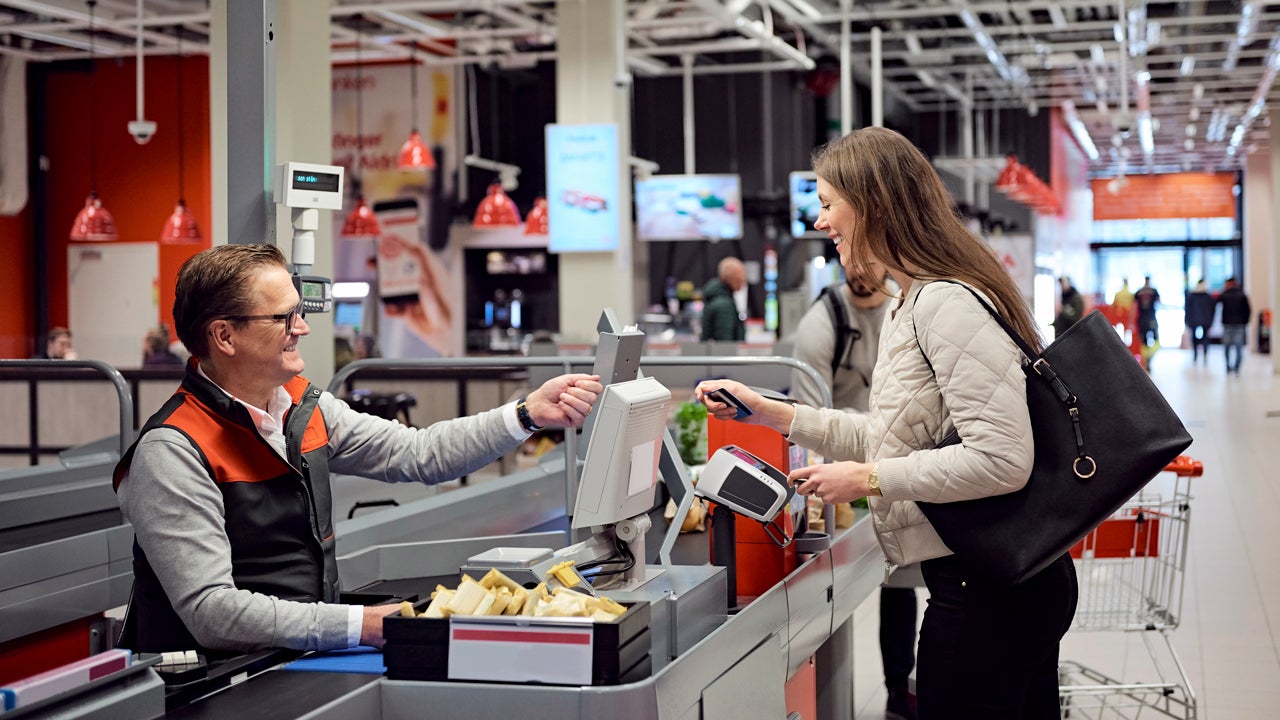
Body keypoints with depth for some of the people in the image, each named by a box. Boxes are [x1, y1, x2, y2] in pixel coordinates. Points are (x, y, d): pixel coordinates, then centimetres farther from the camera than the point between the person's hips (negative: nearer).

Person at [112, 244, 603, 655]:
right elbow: (212, 612, -23)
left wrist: (530, 412, 2)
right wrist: (361, 625, -28)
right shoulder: (172, 452, -16)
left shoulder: (304, 408, 8)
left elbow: (419, 454, 12)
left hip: (308, 660, 8)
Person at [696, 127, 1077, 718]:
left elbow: (1001, 459, -25)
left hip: (986, 588, -10)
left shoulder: (948, 305, -19)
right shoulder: (908, 305, 14)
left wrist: (867, 479, -18)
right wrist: (770, 414, 15)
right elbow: (889, 437, 20)